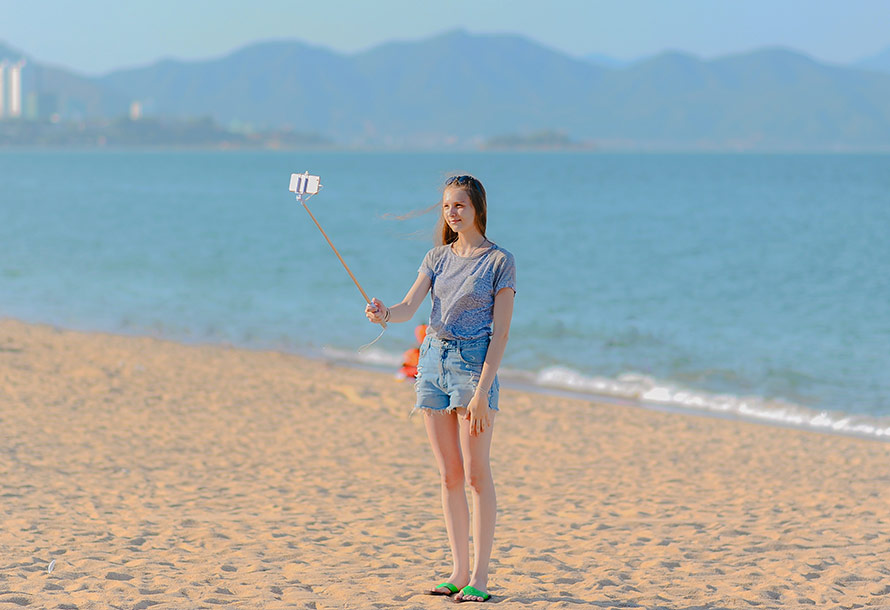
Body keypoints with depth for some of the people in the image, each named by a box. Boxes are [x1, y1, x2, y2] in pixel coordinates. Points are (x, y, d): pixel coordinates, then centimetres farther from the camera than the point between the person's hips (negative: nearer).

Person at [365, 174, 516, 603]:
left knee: (476, 474, -6)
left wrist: (482, 390, -14)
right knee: (449, 475, 6)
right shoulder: (438, 258, 13)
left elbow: (501, 332, -7)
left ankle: (479, 576, -4)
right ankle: (458, 571, 11)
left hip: (473, 362, -5)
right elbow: (409, 307, 3)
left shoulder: (499, 261, -2)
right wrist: (383, 314, -21)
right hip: (432, 360, 5)